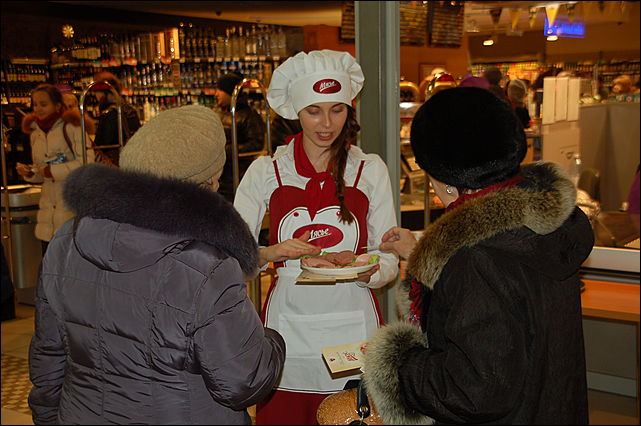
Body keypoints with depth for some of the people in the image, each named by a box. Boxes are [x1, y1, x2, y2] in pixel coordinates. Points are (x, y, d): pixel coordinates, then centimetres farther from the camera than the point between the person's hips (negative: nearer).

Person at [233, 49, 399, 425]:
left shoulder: (370, 169, 3)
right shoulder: (266, 172, 1)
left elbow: (389, 261, 3)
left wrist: (367, 272, -18)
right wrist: (270, 254, -20)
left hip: (352, 321, 0)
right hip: (289, 323, 0)